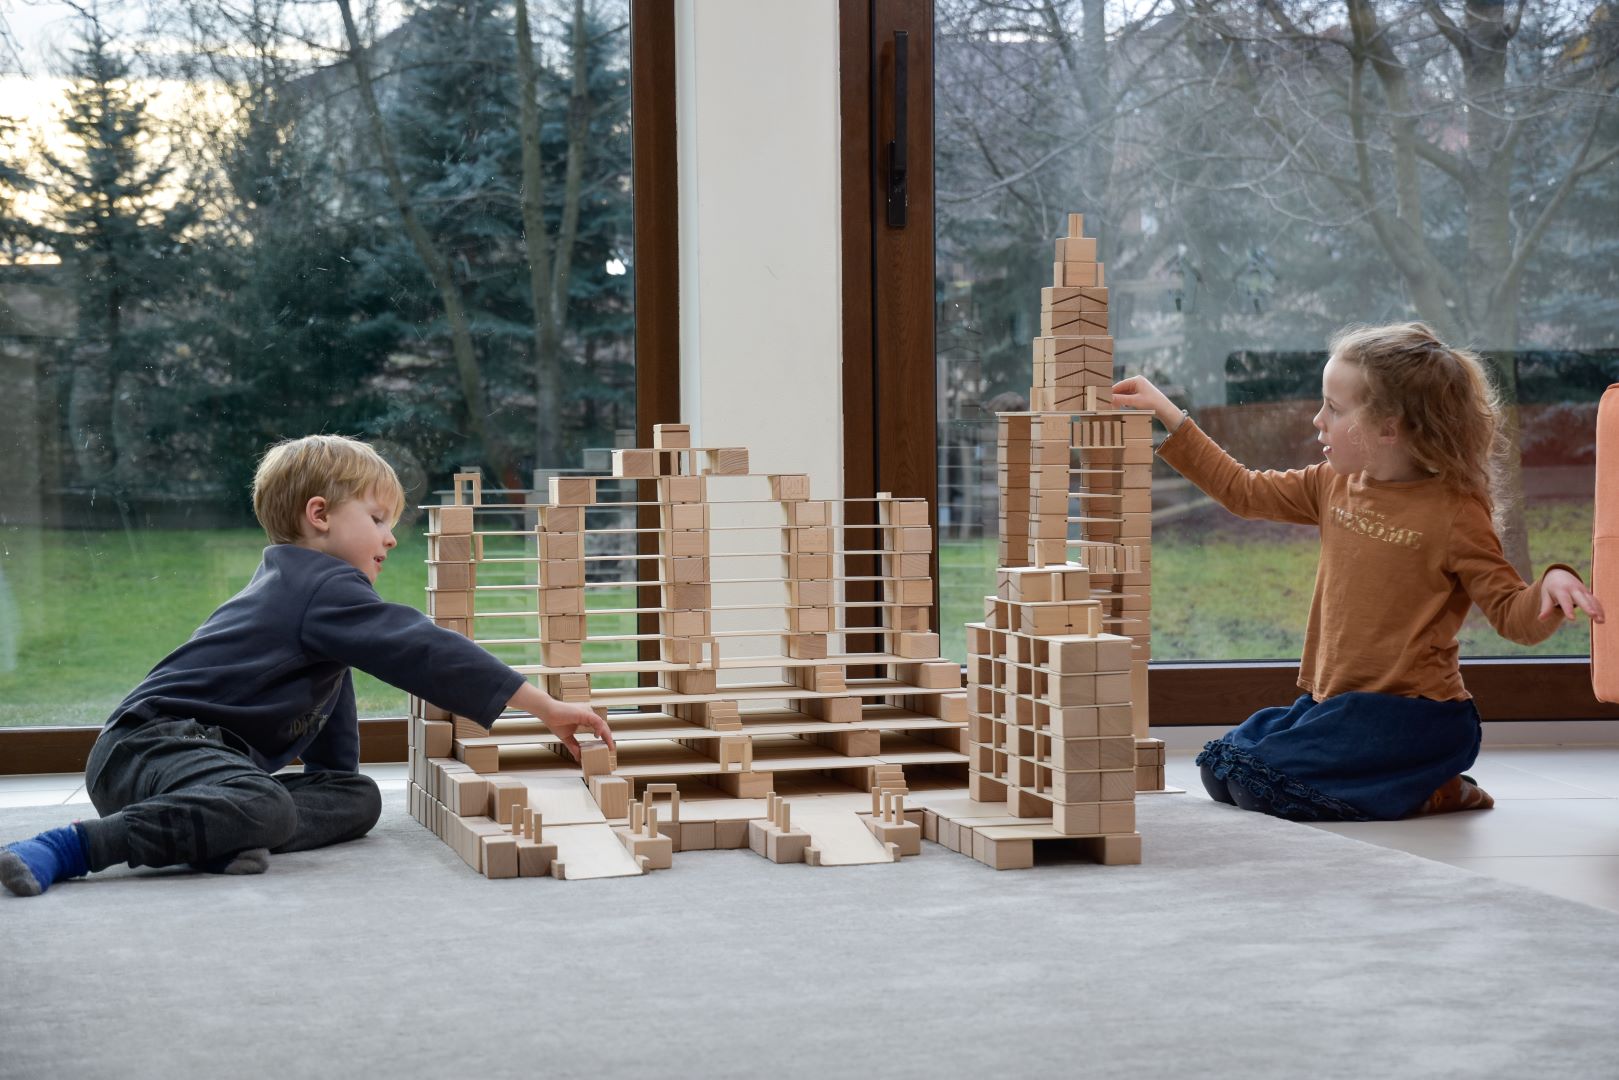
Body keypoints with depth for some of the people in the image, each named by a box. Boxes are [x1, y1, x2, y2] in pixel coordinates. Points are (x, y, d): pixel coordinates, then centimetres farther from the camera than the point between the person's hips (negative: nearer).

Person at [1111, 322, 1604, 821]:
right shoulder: (1335, 486, 8)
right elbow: (1241, 490, 17)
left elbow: (1515, 618, -13)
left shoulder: (1453, 513, -13)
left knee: (1262, 781, -21)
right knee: (1219, 768, 6)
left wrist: (1552, 586, -36)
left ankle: (1436, 794, -6)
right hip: (1334, 703, 8)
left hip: (1412, 716, -8)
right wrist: (1167, 416, 14)